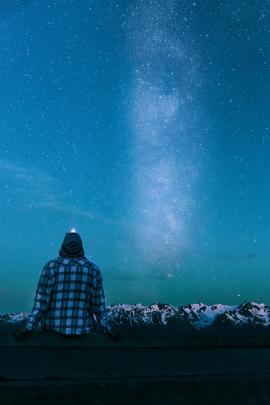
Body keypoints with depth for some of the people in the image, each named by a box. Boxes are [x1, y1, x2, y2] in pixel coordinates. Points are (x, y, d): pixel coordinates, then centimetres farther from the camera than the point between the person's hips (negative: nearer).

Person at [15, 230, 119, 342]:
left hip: (54, 327, 0)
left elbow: (42, 300, -11)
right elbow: (99, 304, -4)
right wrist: (106, 328, 4)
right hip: (82, 328, 0)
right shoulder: (93, 269, -4)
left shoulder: (51, 266, -7)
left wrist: (28, 326, -4)